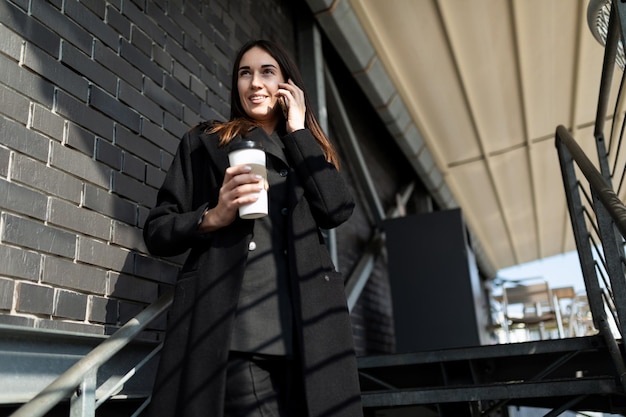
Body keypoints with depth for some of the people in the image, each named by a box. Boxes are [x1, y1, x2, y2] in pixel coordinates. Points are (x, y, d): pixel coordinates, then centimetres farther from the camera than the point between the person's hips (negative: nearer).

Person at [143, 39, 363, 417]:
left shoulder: (310, 150, 22)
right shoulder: (205, 141, 16)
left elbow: (338, 210, 1)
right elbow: (157, 232, 11)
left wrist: (297, 131, 8)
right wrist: (214, 216, -9)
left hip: (307, 327, 3)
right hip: (232, 328, -2)